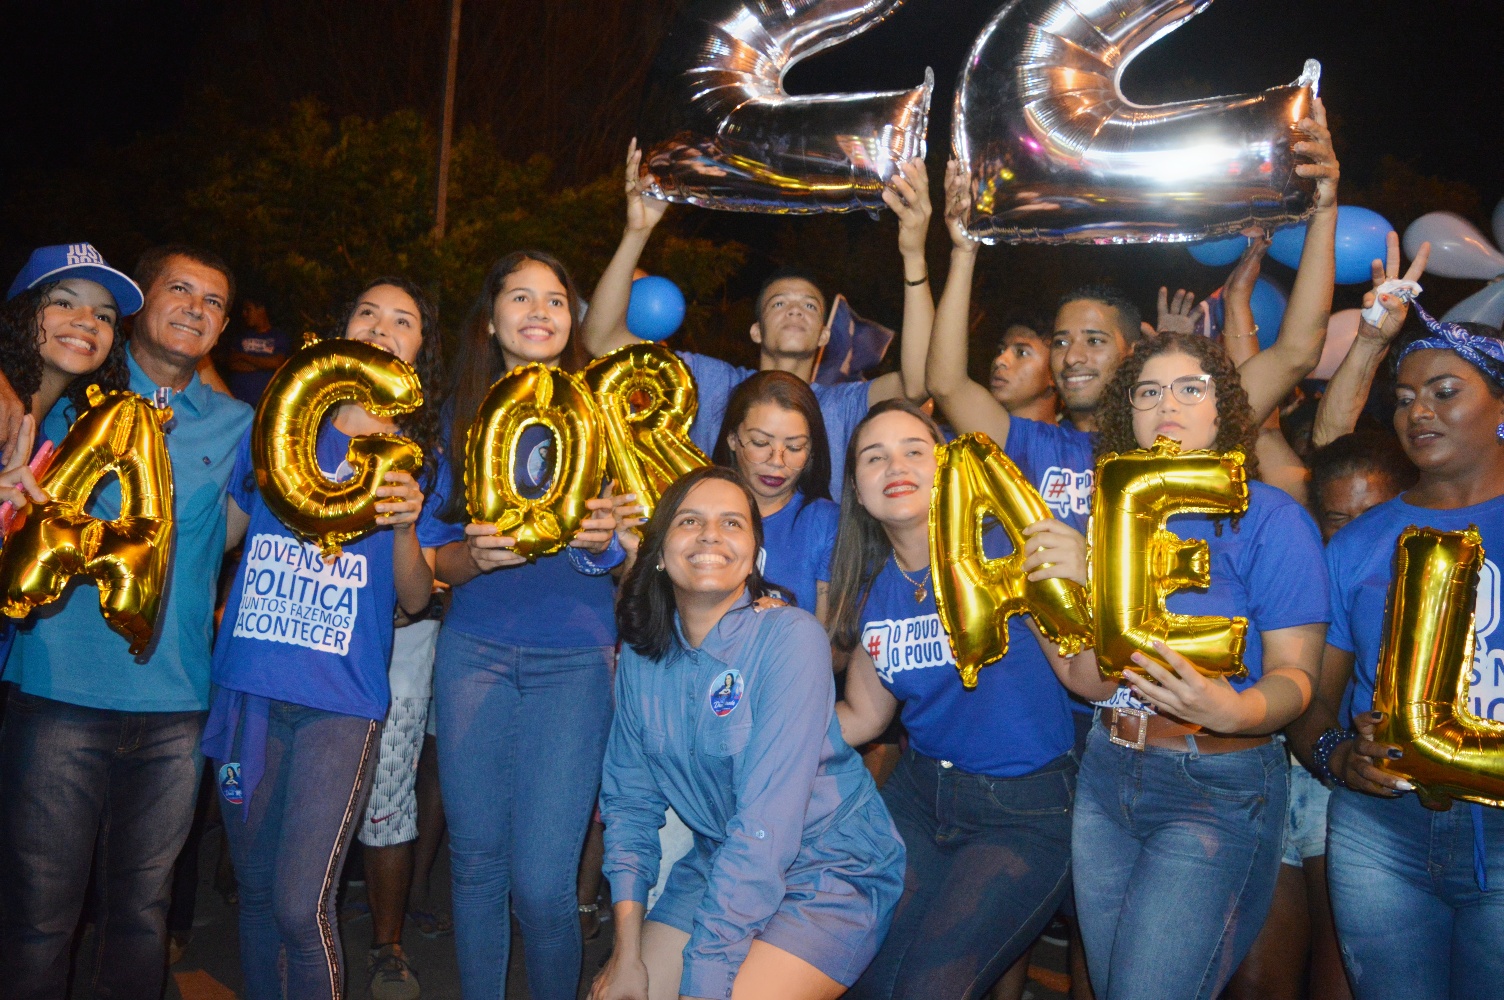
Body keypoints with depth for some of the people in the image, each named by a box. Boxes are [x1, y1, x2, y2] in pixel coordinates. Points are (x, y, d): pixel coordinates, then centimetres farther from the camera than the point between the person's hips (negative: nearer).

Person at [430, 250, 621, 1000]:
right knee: (476, 862, 9)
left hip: (573, 660, -2)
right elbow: (437, 561, 7)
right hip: (475, 651, 2)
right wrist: (474, 555, -15)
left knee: (543, 883, -6)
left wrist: (605, 540, -20)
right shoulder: (463, 417, 9)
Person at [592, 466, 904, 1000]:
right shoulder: (642, 654, -3)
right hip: (719, 864, 5)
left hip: (832, 872, -5)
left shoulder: (791, 637, -21)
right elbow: (629, 800, 2)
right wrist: (628, 951, -7)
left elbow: (768, 820, -25)